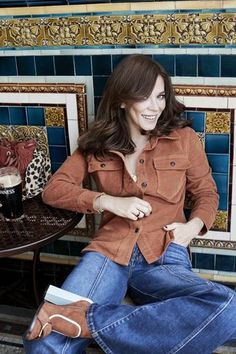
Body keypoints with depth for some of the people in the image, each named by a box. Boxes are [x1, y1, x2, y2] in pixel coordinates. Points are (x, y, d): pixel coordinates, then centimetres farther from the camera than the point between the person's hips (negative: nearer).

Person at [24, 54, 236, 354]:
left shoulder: (184, 138, 9)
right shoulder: (96, 143, 11)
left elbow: (206, 193, 18)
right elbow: (53, 190, 8)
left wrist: (194, 225, -5)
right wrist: (109, 201, -8)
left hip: (165, 256, 3)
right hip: (108, 251, -2)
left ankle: (88, 318, -28)